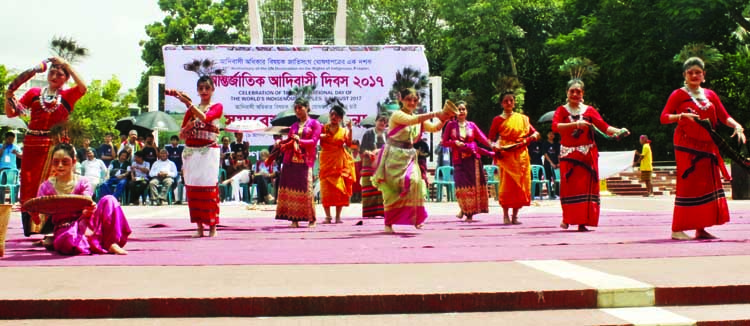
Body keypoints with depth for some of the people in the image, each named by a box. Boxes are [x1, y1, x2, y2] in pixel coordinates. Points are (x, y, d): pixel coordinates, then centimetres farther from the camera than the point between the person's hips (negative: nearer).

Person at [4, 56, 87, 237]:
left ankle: (50, 227, -5)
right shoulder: (34, 93, 14)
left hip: (56, 146, -3)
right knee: (29, 186, 1)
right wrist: (8, 96, -6)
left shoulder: (68, 95, 7)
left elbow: (83, 87, -15)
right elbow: (11, 113, 13)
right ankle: (31, 227, 7)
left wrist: (67, 65, -11)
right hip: (32, 145, 3)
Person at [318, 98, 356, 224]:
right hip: (326, 162, 0)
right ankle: (328, 216, -2)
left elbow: (349, 143, -7)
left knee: (340, 188, -1)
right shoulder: (324, 128, 8)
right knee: (326, 188, -6)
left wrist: (350, 129, -16)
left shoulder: (343, 130, 8)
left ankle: (338, 216, 4)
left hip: (340, 163, 0)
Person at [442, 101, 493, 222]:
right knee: (462, 185, -7)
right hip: (459, 159, -1)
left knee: (474, 184, -2)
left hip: (472, 158, 1)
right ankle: (464, 208, 15)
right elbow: (444, 142, 6)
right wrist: (455, 142, -11)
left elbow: (483, 139, 0)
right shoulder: (451, 125, 6)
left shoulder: (471, 125, 8)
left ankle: (470, 213, 7)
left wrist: (492, 146, -16)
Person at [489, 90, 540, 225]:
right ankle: (506, 215, 1)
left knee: (520, 185, 1)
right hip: (506, 156, -3)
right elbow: (491, 139, 5)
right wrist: (495, 146, -16)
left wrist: (533, 136, -9)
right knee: (507, 185, -7)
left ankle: (515, 215, 8)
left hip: (521, 156, 3)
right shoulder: (498, 120, 5)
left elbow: (534, 132, 14)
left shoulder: (523, 118, 12)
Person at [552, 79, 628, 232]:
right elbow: (555, 126, -16)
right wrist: (575, 124, -28)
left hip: (587, 155, 1)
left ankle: (583, 222, 0)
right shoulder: (562, 110, 4)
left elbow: (604, 126, -2)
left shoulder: (589, 110, 7)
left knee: (586, 187, -3)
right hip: (568, 155, -1)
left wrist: (618, 131, -20)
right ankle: (567, 219, 13)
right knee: (569, 187, -2)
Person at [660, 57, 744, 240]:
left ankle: (701, 229, 11)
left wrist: (736, 126, -11)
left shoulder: (710, 95, 13)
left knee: (707, 185, 5)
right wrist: (682, 116, -27)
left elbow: (724, 116, 8)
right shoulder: (678, 95, -1)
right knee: (688, 184, -10)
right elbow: (664, 117, -10)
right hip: (687, 146, -6)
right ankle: (678, 229, -8)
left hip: (707, 147, 6)